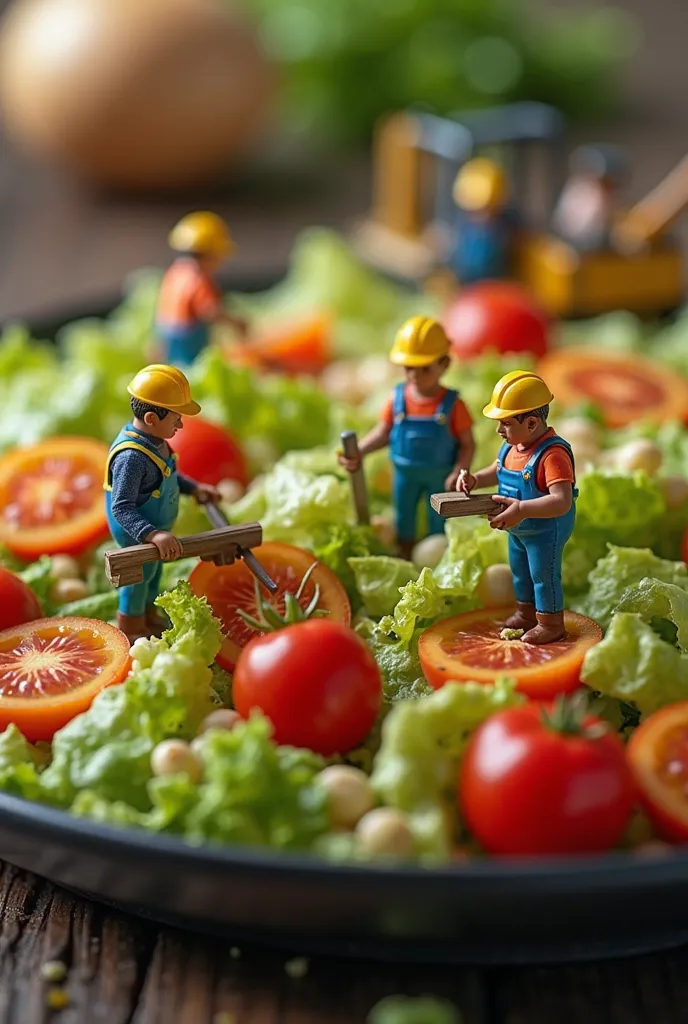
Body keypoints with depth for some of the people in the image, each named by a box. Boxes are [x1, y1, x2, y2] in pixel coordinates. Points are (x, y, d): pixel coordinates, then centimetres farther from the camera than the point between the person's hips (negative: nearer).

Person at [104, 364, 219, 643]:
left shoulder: (153, 440, -6)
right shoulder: (132, 457, -35)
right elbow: (121, 508, -38)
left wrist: (194, 488, 13)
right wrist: (153, 535, -47)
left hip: (155, 527, 9)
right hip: (137, 534, -9)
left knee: (154, 570, 28)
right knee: (139, 577, 12)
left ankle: (150, 618, 52)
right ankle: (131, 632, 34)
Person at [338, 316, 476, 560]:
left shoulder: (452, 404, -17)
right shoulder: (398, 398, -9)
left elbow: (468, 444, -11)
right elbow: (382, 433, -1)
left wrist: (458, 472, -25)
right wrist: (356, 452, -15)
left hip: (439, 476, -3)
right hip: (405, 473, 3)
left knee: (438, 526, 11)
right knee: (404, 523, 20)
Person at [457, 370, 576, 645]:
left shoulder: (552, 454, -33)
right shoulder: (511, 447, -6)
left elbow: (562, 501, -41)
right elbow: (497, 471, 14)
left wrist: (522, 509, -50)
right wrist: (475, 480, -7)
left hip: (546, 530, -9)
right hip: (518, 529, 9)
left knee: (544, 575, 8)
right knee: (520, 571, 26)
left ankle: (551, 624, 27)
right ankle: (526, 612, 47)